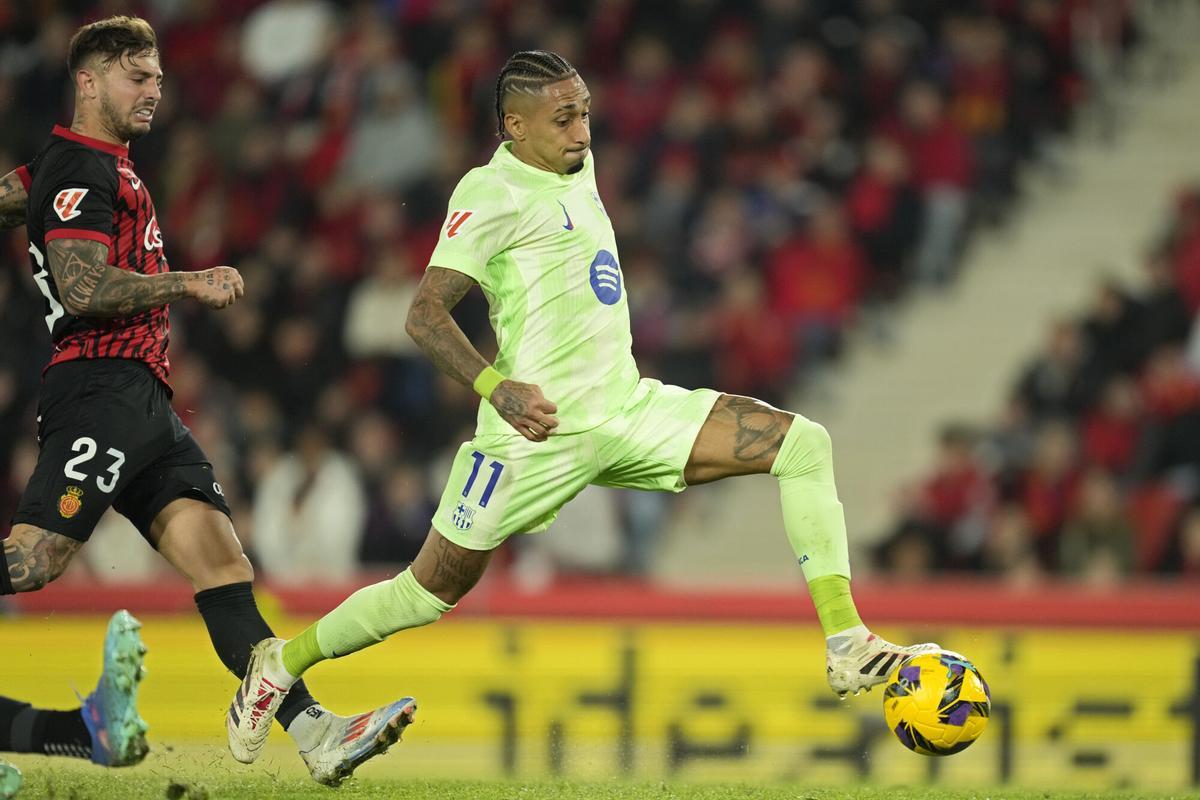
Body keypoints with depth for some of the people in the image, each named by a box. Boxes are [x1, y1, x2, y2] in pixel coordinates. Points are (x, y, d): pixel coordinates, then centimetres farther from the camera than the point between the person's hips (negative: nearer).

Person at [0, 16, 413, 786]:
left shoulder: (102, 165, 23)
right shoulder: (79, 170, -6)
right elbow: (84, 289, -18)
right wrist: (188, 284, -17)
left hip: (146, 404, 10)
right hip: (104, 392, -10)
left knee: (224, 567, -3)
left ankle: (316, 734, -14)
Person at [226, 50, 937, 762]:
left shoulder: (577, 166, 11)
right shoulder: (494, 193, -14)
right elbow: (426, 315, -19)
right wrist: (497, 388, -31)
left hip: (629, 407, 7)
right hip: (541, 429, -7)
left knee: (804, 445, -9)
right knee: (435, 590, 1)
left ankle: (847, 646, -14)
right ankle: (281, 663, 25)